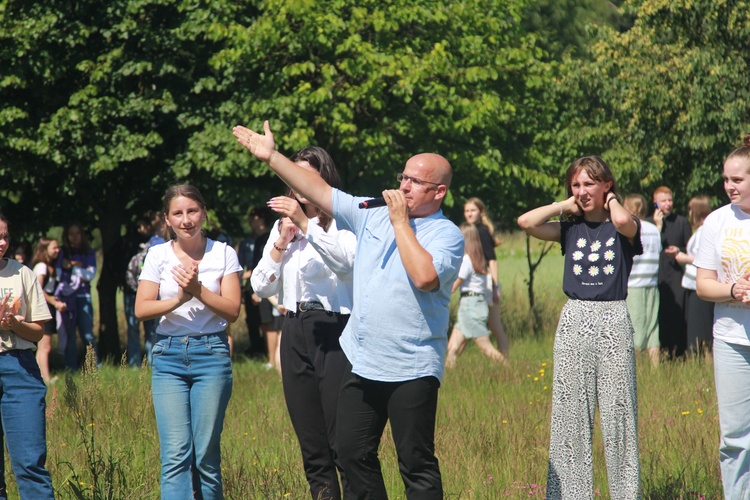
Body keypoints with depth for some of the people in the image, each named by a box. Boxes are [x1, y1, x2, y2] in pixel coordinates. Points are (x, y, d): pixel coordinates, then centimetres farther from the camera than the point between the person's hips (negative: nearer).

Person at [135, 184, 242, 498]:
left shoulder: (223, 254, 4)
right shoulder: (158, 255, 6)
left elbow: (232, 311, -2)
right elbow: (142, 309, -1)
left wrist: (198, 290, -17)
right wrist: (178, 300, -17)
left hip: (211, 353, 0)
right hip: (169, 355, 0)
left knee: (207, 455, -1)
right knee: (176, 453, -10)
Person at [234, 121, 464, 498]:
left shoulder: (447, 235, -7)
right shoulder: (373, 217, 11)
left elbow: (425, 276, -25)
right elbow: (320, 192, 14)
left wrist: (401, 223, -14)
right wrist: (271, 157, 11)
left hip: (411, 369, -7)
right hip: (362, 361, 7)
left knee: (417, 466, -3)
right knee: (351, 452, 10)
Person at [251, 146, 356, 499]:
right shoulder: (283, 226, 15)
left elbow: (346, 261, -24)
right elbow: (261, 287, 10)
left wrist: (306, 225, -32)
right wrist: (282, 243, -3)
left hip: (334, 333, -7)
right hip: (295, 334, 7)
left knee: (344, 442, -11)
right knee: (311, 446, 9)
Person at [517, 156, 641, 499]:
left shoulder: (623, 230, 2)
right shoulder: (571, 229, 10)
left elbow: (623, 221, -23)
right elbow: (526, 222, -2)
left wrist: (610, 200, -3)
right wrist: (565, 206, 6)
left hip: (614, 321, -3)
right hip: (574, 320, 3)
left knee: (618, 409, -3)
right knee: (570, 412, 3)